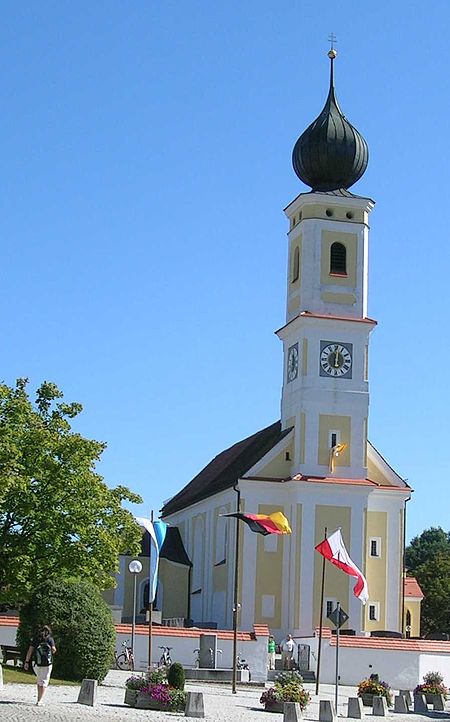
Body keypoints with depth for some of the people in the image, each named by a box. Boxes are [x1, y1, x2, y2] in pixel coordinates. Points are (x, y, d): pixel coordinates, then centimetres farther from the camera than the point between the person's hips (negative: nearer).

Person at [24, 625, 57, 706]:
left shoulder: (35, 639, 7)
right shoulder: (50, 639, 2)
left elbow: (30, 651, 2)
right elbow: (53, 650, -4)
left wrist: (26, 662, 3)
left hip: (38, 663, 2)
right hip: (48, 664, -2)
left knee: (39, 680, 20)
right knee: (44, 681, 1)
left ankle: (39, 699, 21)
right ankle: (40, 700, -10)